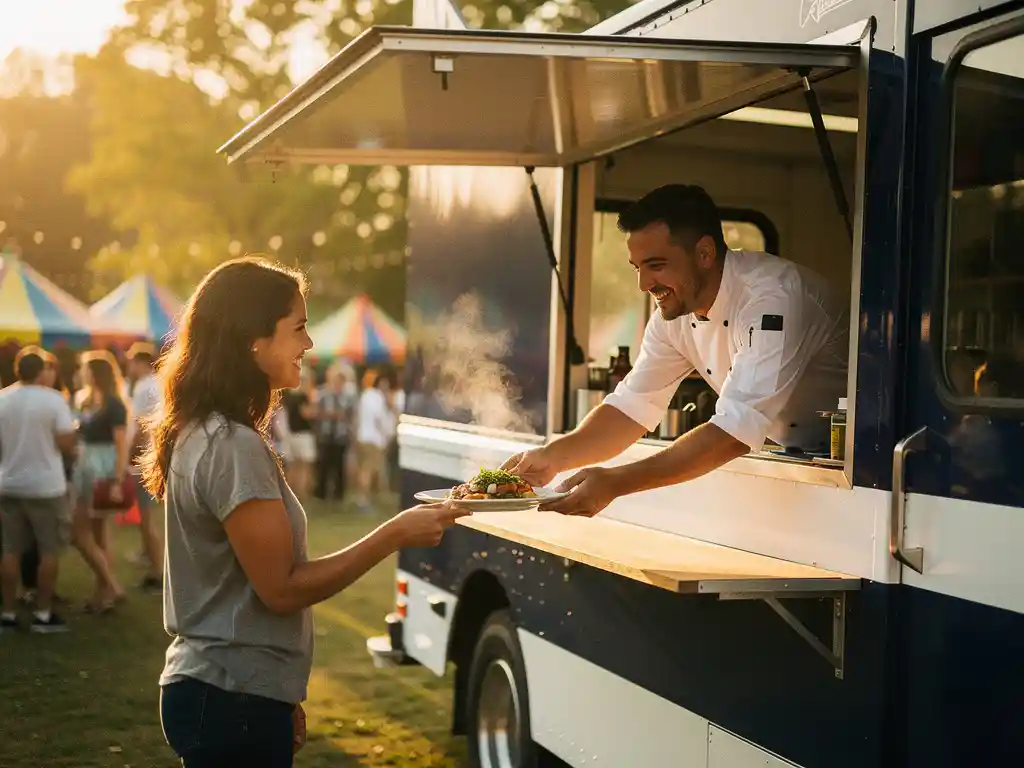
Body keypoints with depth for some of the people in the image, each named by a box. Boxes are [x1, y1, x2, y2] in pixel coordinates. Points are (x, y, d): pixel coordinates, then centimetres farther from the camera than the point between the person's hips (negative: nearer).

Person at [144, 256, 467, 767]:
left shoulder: (203, 434, 10)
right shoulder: (233, 447, -20)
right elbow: (282, 588, -20)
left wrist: (278, 696, 19)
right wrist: (397, 534, -18)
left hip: (220, 691, 9)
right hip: (232, 704, -9)